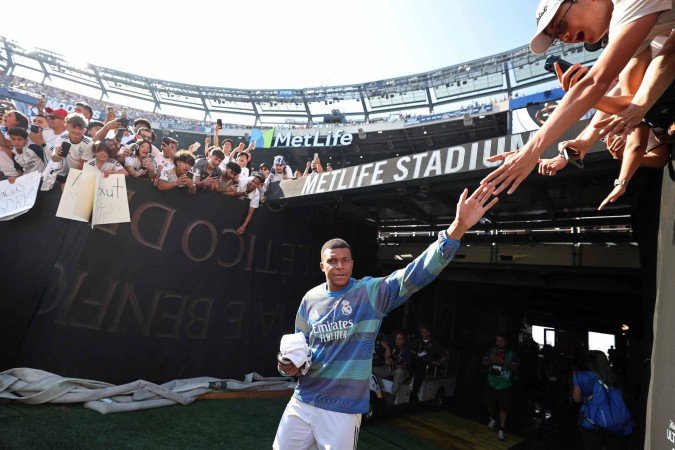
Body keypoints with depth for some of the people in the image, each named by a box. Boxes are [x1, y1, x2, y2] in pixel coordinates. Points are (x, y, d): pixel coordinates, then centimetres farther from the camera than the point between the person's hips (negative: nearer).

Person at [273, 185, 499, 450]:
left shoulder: (372, 292, -11)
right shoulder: (311, 299, 1)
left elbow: (418, 273, -24)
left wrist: (458, 227, -35)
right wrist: (288, 364, -8)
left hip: (343, 409, -3)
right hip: (302, 401, 4)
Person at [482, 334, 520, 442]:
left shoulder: (512, 355, -3)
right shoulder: (491, 351, 5)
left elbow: (515, 369, -12)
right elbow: (483, 363, 6)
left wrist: (503, 362, -24)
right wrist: (491, 361, -14)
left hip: (505, 386, -3)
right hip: (491, 384, 3)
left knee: (504, 408, -3)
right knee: (489, 404, 11)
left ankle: (501, 430, 10)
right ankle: (493, 419, 40)